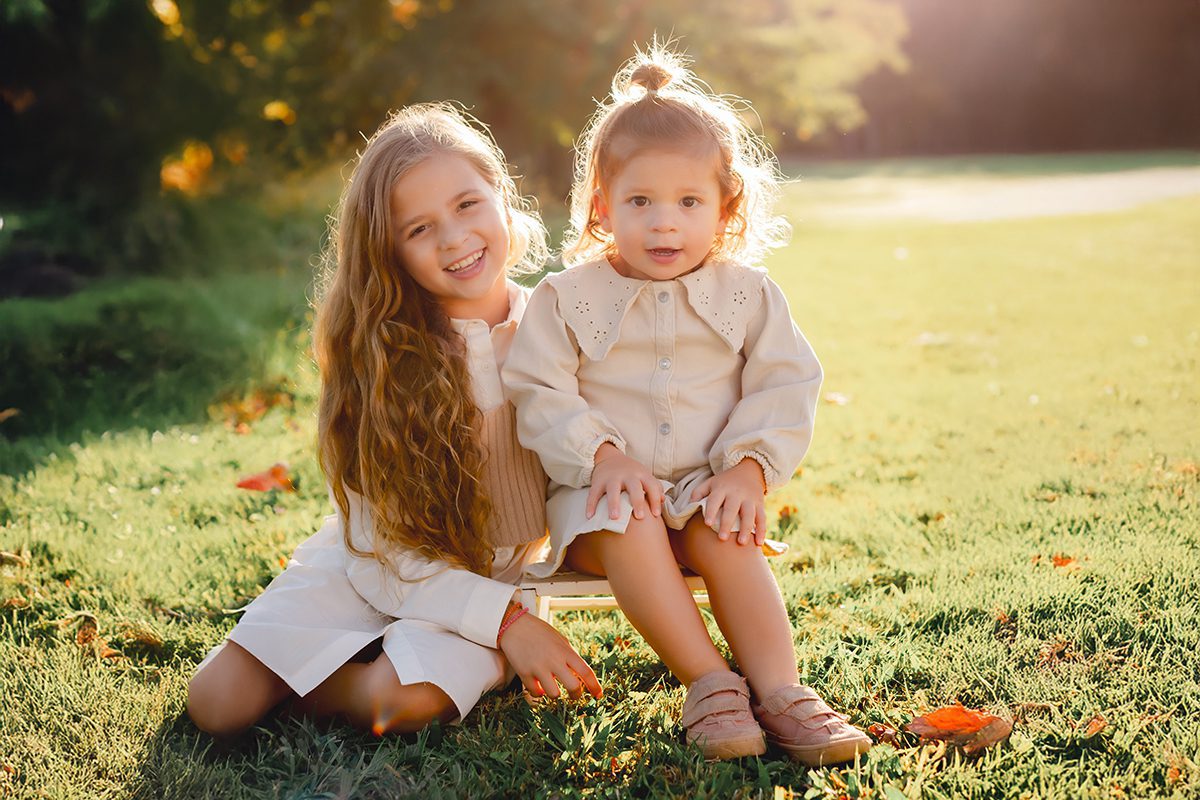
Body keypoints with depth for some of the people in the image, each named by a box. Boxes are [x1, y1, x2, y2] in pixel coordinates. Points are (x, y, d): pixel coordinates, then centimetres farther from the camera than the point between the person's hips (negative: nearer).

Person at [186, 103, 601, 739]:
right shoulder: (376, 350, -10)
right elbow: (380, 554, -14)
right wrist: (504, 620, -25)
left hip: (501, 572, 0)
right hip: (373, 571, 1)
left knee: (407, 700, -31)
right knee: (216, 702, -14)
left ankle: (316, 686, 1)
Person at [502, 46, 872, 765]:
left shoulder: (748, 294, 4)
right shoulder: (568, 299, 0)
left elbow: (786, 388, 1)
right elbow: (540, 395, -4)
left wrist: (749, 468, -15)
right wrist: (602, 455, -20)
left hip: (706, 488, 1)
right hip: (604, 491, -1)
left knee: (724, 536, -31)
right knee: (628, 525, -34)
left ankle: (779, 688, -31)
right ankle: (708, 682, -31)